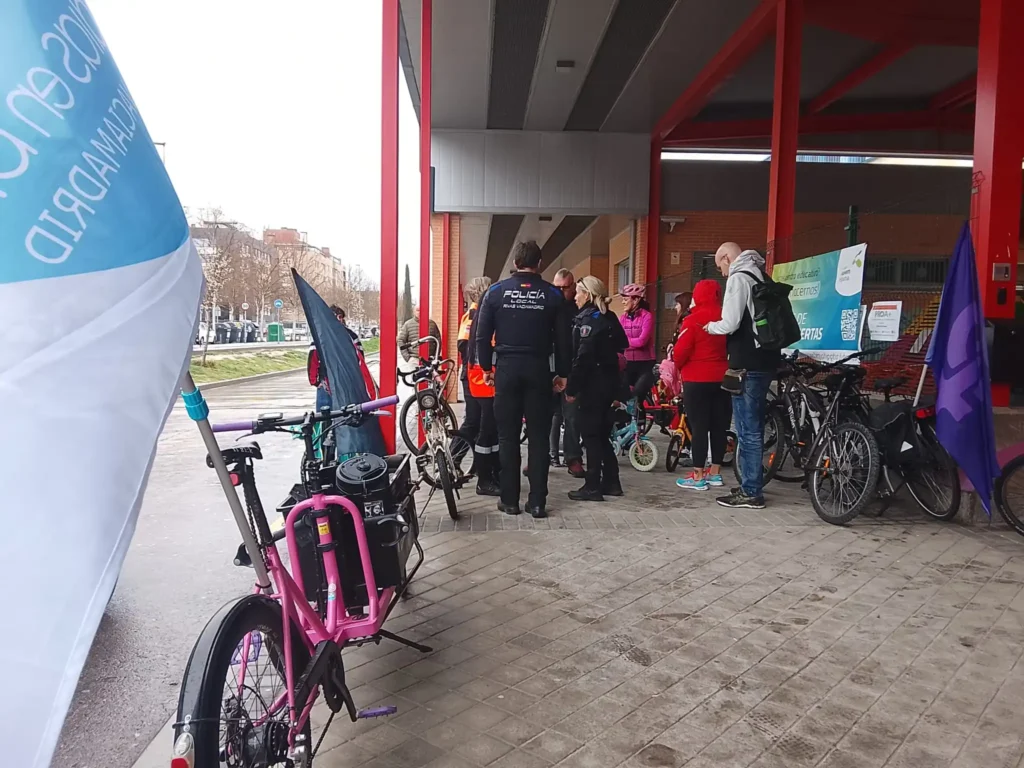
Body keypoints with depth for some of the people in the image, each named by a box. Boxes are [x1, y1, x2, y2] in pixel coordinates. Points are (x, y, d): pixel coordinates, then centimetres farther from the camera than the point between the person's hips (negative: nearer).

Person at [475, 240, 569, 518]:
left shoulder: (496, 291, 1)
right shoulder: (553, 294, 1)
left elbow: (482, 335, 0)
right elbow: (562, 337, 1)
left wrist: (487, 367, 10)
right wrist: (562, 373, 9)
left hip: (506, 368, 0)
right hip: (538, 369, 0)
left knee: (507, 436, 7)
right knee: (539, 436, 5)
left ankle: (510, 500, 10)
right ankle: (538, 502, 6)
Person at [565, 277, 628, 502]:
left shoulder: (587, 319, -13)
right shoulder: (610, 317, 12)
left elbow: (582, 357, -20)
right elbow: (622, 345, 16)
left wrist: (571, 387, -18)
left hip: (592, 384, -9)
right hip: (609, 381, 9)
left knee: (590, 434, -3)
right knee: (601, 432, 15)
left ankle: (592, 487, 1)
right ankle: (611, 482, 20)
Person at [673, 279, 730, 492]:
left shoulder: (692, 320, -12)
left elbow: (680, 351, -12)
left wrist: (678, 367, 7)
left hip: (697, 380, -5)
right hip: (722, 378, 5)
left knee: (698, 427, -1)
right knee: (719, 426, 11)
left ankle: (697, 477, 2)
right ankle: (715, 473, 20)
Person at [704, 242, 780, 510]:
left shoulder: (738, 278, -11)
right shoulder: (761, 276, 17)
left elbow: (729, 324, -19)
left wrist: (710, 326, 1)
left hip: (748, 364, -10)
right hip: (765, 360, 10)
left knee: (747, 430, -4)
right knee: (754, 427, 16)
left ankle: (751, 493, 1)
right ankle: (751, 485, 26)